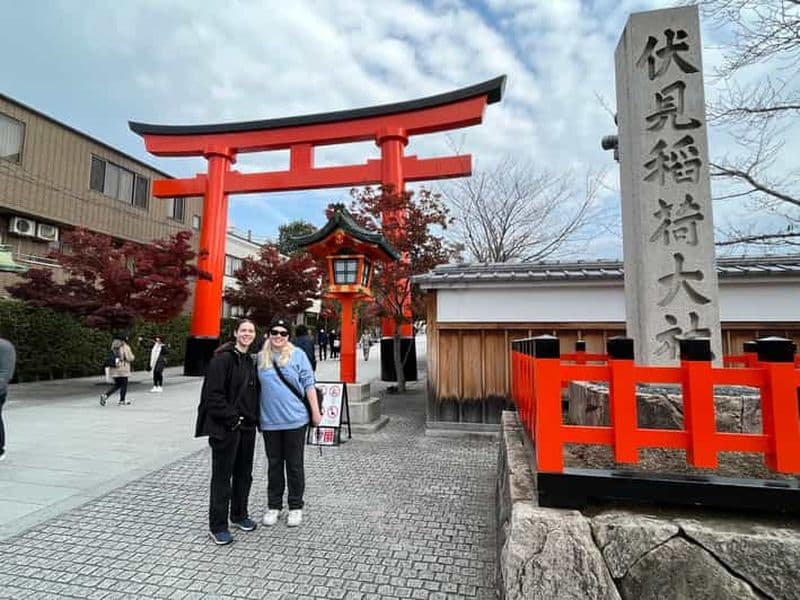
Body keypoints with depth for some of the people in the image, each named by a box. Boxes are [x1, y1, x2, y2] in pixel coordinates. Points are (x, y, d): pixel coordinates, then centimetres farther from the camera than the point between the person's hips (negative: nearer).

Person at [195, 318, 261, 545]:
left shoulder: (250, 361, 11)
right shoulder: (222, 358, -13)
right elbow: (213, 395, -18)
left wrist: (254, 418, 8)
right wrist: (232, 418, -18)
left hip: (247, 426, 8)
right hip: (225, 427, -7)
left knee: (244, 473, 17)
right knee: (222, 476, 4)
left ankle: (239, 514, 35)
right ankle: (217, 526, 18)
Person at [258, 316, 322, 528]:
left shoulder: (298, 354, -3)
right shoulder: (261, 357, 5)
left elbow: (308, 384, -3)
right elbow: (255, 386, 14)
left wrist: (315, 412, -5)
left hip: (294, 419, -3)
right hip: (269, 420, 3)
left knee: (294, 465, 9)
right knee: (274, 465, 15)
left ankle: (295, 507, 24)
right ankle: (273, 506, 30)